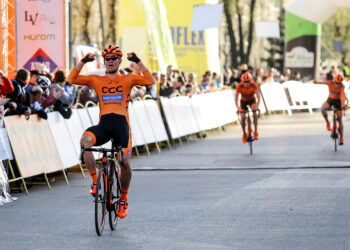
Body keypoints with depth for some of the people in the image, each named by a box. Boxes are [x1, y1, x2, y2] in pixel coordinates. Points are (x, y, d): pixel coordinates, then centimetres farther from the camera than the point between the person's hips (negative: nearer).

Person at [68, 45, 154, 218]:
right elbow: (72, 79, 5)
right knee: (85, 140, -31)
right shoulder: (97, 80, 14)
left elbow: (150, 81, -5)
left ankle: (123, 199, 15)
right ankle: (95, 180, -20)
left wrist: (138, 62, -11)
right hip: (103, 124, 1)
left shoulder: (127, 79, 10)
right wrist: (83, 62, -5)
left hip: (121, 123, -1)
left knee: (125, 162, -9)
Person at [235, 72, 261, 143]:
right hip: (243, 101, 0)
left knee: (254, 113, -27)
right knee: (242, 117, -12)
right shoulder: (239, 86, -30)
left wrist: (257, 105, -51)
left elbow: (258, 96, -37)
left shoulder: (254, 85, -30)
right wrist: (238, 107, -41)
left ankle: (256, 131, -19)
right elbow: (236, 98, -29)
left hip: (252, 100, 0)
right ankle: (244, 134, 11)